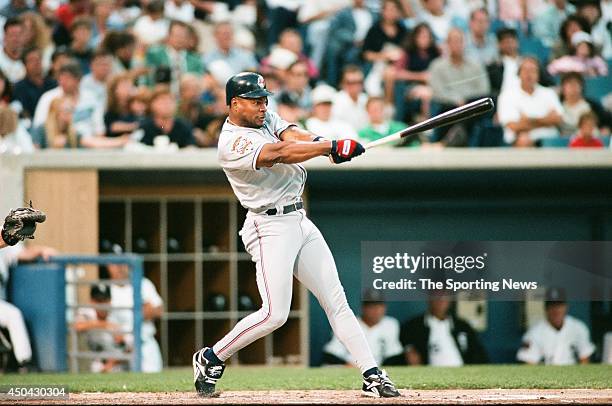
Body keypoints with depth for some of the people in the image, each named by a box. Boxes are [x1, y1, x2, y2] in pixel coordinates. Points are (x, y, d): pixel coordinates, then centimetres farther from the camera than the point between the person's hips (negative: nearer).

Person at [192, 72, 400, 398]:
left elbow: (292, 136, -4)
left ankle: (372, 375, 2)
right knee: (274, 313, -14)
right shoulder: (232, 144, -14)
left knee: (337, 301, 3)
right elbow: (278, 153, -26)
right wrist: (331, 146, -31)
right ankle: (210, 359, 3)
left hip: (300, 222, 8)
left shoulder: (266, 118, 12)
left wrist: (316, 141, -28)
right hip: (270, 227, -8)